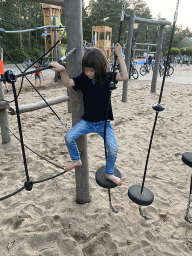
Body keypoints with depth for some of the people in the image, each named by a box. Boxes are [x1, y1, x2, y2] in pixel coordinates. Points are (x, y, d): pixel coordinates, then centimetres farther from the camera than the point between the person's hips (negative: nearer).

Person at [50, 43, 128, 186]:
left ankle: (109, 173, 17)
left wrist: (119, 55, -18)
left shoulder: (107, 77, -6)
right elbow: (68, 83, -11)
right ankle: (76, 160, 16)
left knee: (113, 149, -12)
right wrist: (62, 70, -30)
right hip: (87, 121, 2)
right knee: (69, 137, -14)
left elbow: (124, 76, -18)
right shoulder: (84, 78, -3)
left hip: (104, 122, -2)